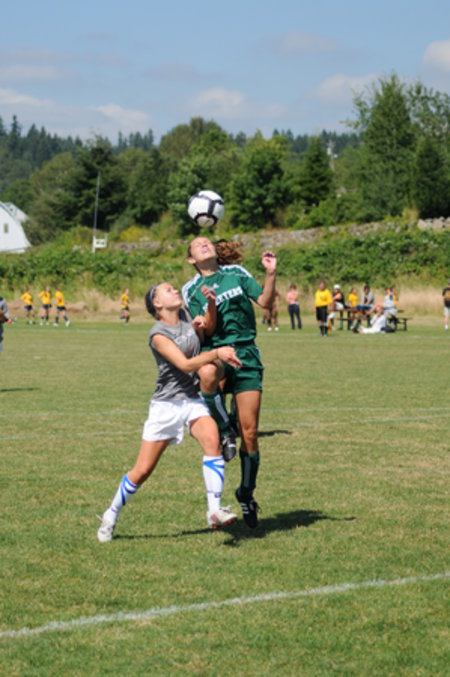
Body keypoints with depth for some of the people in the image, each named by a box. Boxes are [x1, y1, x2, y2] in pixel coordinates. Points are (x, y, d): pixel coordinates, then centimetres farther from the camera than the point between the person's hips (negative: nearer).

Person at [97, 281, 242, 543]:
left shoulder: (185, 318, 5)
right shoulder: (158, 334, -13)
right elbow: (185, 364, -22)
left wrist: (211, 306, 2)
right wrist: (216, 353, -33)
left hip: (194, 399, 4)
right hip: (166, 404, -4)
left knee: (212, 442, -26)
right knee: (143, 471, 1)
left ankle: (215, 511, -29)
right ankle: (111, 516, 22)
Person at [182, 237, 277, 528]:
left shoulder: (236, 273, 13)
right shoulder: (191, 290, 9)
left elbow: (265, 301, 6)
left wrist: (271, 274, -8)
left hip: (245, 352, 1)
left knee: (250, 431, -2)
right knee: (207, 374, -42)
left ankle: (247, 493, 15)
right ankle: (224, 431, -18)